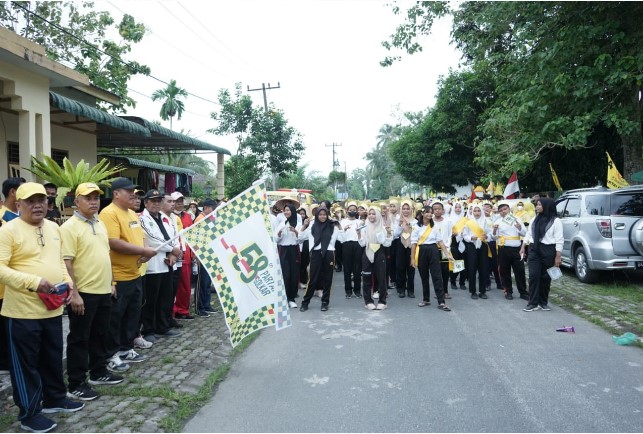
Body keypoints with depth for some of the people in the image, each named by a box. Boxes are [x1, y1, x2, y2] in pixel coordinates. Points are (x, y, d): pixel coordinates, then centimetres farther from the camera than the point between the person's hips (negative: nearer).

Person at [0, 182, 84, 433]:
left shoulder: (54, 228, 10)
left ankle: (55, 399, 37)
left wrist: (67, 283, 3)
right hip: (22, 311, -6)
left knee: (53, 358, 19)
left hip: (53, 308, 7)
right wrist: (34, 282, -24)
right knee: (26, 364, 7)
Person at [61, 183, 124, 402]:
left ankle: (99, 372, 32)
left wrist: (111, 282, 17)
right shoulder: (69, 227, -13)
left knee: (99, 335, 18)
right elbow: (66, 263, -18)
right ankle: (75, 384, 14)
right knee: (79, 339, 3)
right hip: (83, 293, -8)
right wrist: (74, 293, -21)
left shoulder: (100, 224, 12)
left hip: (103, 291, 8)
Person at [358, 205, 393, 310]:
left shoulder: (382, 228, 3)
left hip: (379, 255, 0)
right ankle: (368, 301, 12)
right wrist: (359, 234, -14)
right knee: (367, 278, 2)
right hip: (367, 255, 0)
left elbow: (386, 243, -2)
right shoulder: (364, 228, 3)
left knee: (381, 277, 0)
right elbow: (362, 244, -1)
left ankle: (382, 301, 11)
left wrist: (389, 233, -14)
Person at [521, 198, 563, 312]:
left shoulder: (556, 221, -5)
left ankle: (543, 302, 18)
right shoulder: (535, 219, 12)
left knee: (545, 277, 5)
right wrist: (523, 247, 10)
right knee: (534, 276, -2)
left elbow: (559, 240, -8)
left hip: (548, 251, -4)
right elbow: (529, 234, 17)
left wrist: (558, 256, -13)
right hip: (534, 249, 4)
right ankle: (533, 303, -1)